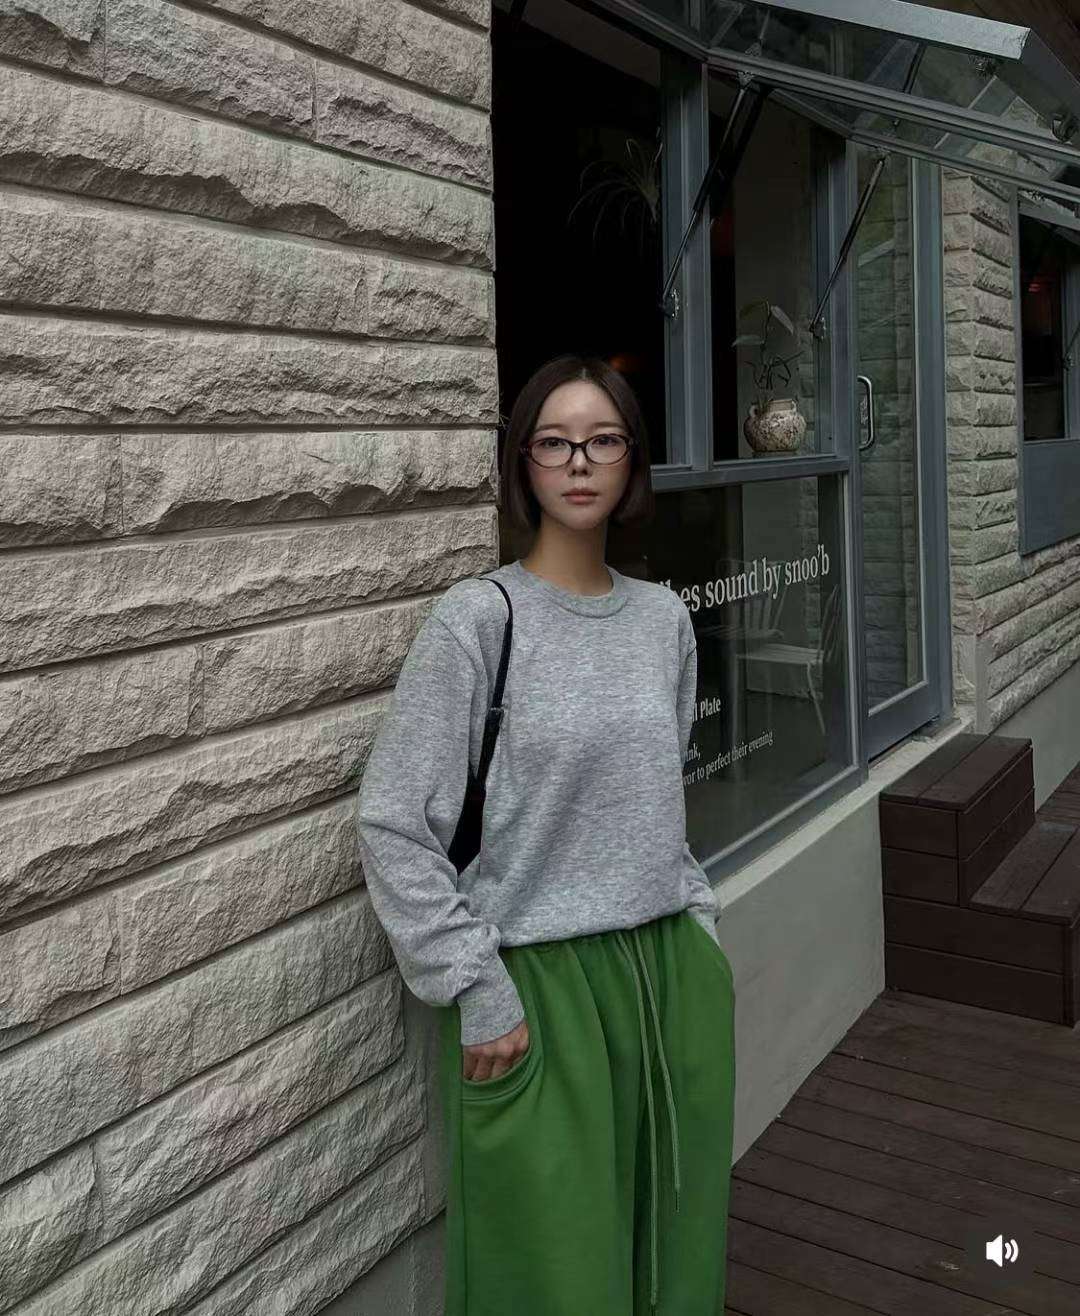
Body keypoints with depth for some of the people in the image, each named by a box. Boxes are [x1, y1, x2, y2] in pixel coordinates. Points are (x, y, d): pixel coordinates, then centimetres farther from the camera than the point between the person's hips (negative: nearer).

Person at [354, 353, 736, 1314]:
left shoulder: (665, 617, 6)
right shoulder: (477, 618, -11)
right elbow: (393, 827, -13)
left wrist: (698, 928, 11)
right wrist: (478, 993, -14)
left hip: (673, 971, 5)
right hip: (538, 982, -5)